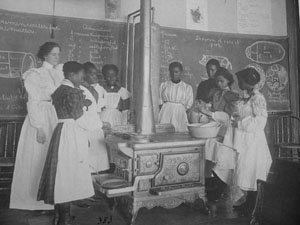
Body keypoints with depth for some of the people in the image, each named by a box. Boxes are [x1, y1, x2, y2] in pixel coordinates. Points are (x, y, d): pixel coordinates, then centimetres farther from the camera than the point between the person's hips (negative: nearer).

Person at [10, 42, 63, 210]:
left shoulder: (58, 75, 13)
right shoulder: (35, 74, -6)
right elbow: (34, 103, -12)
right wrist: (39, 127, -17)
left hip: (56, 120, 6)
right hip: (40, 119, -6)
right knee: (38, 158, 2)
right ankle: (34, 201, 15)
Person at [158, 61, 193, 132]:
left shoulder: (187, 87, 14)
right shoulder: (163, 85, 16)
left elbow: (188, 105, 8)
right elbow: (160, 102, 10)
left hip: (180, 114, 0)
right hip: (165, 112, 0)